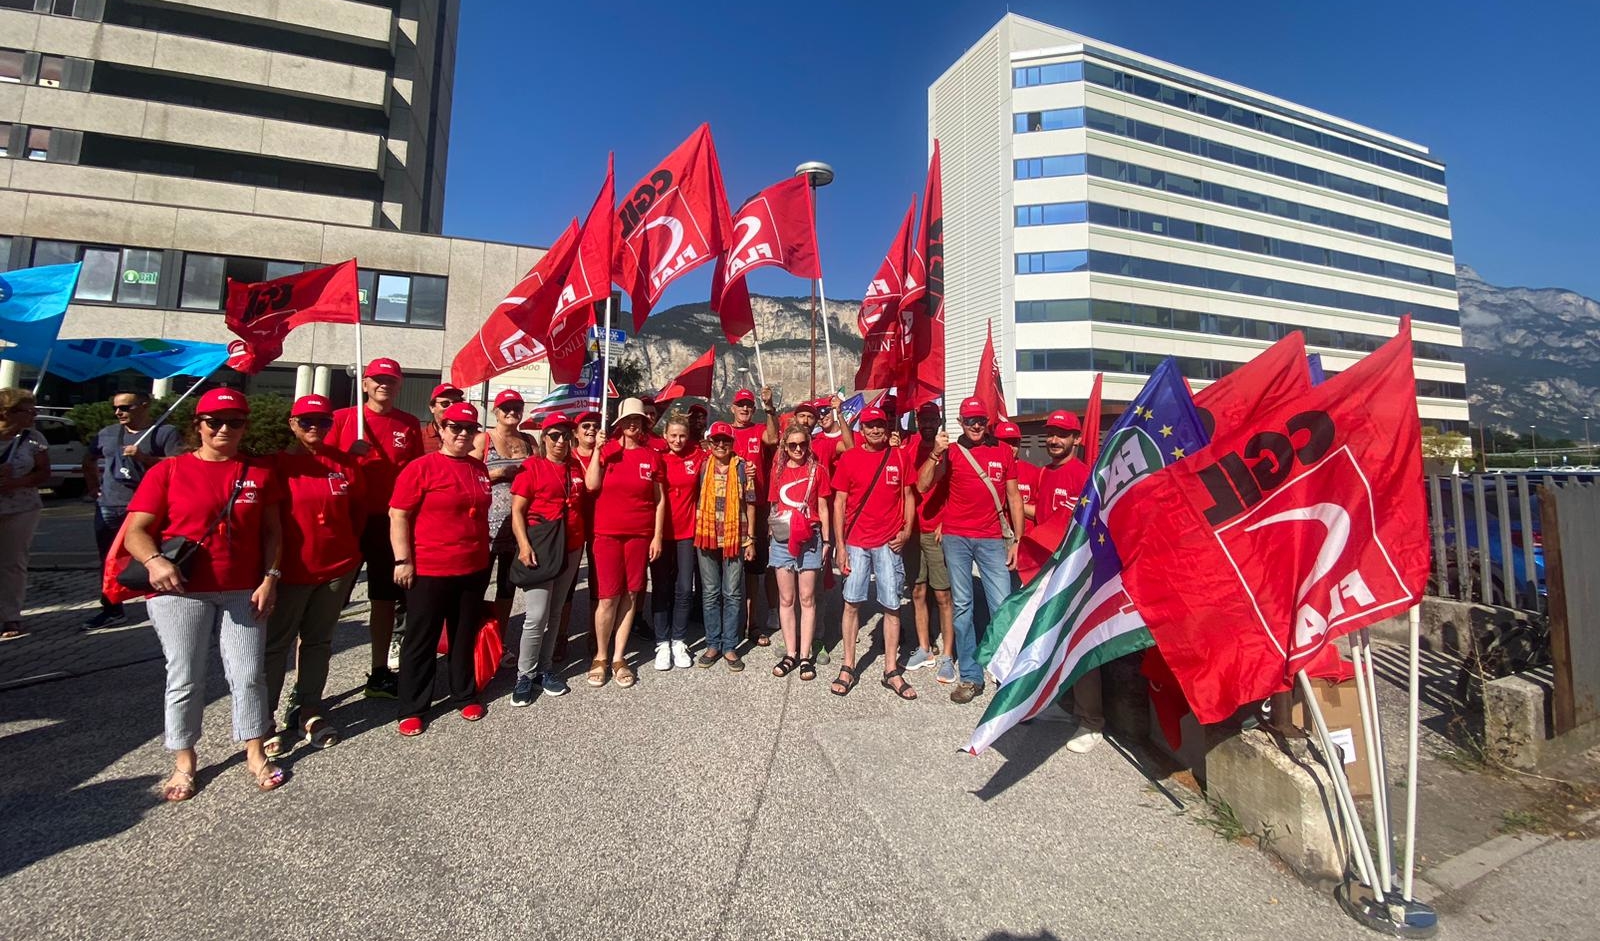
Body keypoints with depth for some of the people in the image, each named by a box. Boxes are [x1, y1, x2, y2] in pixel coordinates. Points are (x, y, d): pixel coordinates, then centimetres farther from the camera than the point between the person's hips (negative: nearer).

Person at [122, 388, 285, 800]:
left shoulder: (260, 472, 5)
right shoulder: (168, 471, 0)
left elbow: (272, 530, 6)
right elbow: (136, 531, -2)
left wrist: (270, 577, -3)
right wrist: (154, 560, -22)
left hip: (243, 591, 1)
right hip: (180, 592, -1)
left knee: (249, 674, 6)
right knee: (185, 678, 7)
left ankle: (255, 753, 19)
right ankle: (184, 761, 23)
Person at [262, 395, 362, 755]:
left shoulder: (342, 462, 4)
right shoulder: (277, 464, -6)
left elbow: (357, 510, 11)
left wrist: (350, 548, 8)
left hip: (337, 568, 3)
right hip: (290, 570, -3)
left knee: (319, 640, 14)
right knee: (276, 644, 8)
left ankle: (309, 711, 26)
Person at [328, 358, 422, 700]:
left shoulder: (409, 424, 6)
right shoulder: (342, 418, 0)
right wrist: (350, 455, -19)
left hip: (391, 521, 3)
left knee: (385, 598, 11)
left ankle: (380, 674, 25)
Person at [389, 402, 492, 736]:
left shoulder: (480, 468, 8)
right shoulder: (421, 467, -9)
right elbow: (398, 515, -11)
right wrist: (403, 560, -15)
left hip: (474, 570, 5)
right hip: (428, 571, -5)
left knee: (465, 636, 17)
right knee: (422, 640, 8)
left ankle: (465, 695, 32)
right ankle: (413, 708, 22)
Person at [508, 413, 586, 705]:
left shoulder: (576, 467, 10)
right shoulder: (532, 466, -4)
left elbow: (587, 496, 16)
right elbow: (517, 510, -8)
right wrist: (524, 544, -17)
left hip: (571, 549, 5)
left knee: (554, 613, 13)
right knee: (537, 616, -5)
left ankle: (545, 669, 24)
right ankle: (525, 675, 11)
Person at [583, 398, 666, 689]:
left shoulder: (653, 456, 4)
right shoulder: (607, 451, 2)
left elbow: (660, 499, 5)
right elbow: (591, 485, -10)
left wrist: (658, 535, 0)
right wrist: (597, 450, -13)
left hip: (640, 535, 1)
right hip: (607, 534, -1)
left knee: (630, 596, 6)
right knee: (609, 597, 0)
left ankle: (618, 658, 20)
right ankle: (600, 656, 19)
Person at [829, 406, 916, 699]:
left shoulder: (899, 458, 5)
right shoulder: (848, 458, 1)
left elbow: (908, 497, 11)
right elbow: (839, 503, 1)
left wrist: (907, 530, -4)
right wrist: (840, 547, -3)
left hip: (889, 543, 1)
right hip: (856, 542, -1)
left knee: (892, 605, 4)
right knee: (852, 602, 3)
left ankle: (891, 671, 15)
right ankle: (848, 667, 17)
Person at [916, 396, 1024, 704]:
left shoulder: (1003, 453, 8)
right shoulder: (951, 451, 4)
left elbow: (1014, 498, 11)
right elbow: (922, 486, -6)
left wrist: (1016, 540, 6)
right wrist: (935, 454, -18)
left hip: (993, 539, 1)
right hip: (956, 537, 0)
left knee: (1002, 606, -2)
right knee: (962, 606, 5)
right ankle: (970, 676, 16)